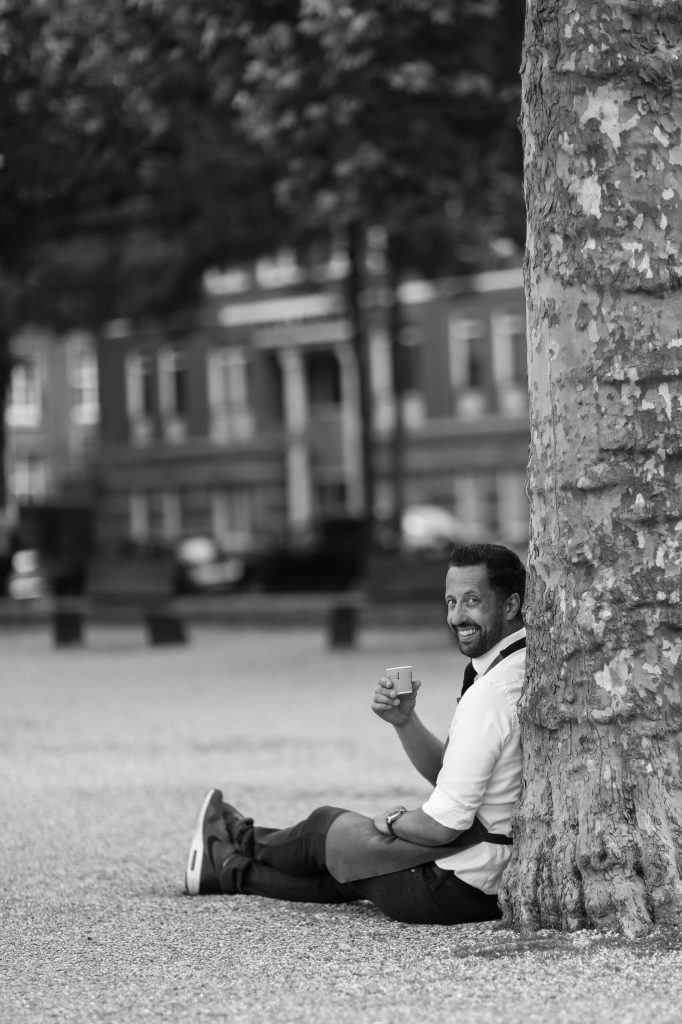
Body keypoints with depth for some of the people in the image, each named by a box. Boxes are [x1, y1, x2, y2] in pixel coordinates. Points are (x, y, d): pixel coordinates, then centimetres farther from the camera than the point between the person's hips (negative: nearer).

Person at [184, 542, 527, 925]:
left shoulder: (490, 692, -26)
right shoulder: (531, 666, 6)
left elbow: (444, 824, -25)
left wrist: (392, 822, -5)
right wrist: (404, 719, -3)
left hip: (457, 890, -8)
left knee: (326, 825, 17)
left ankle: (244, 841, 48)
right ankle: (232, 870, 51)